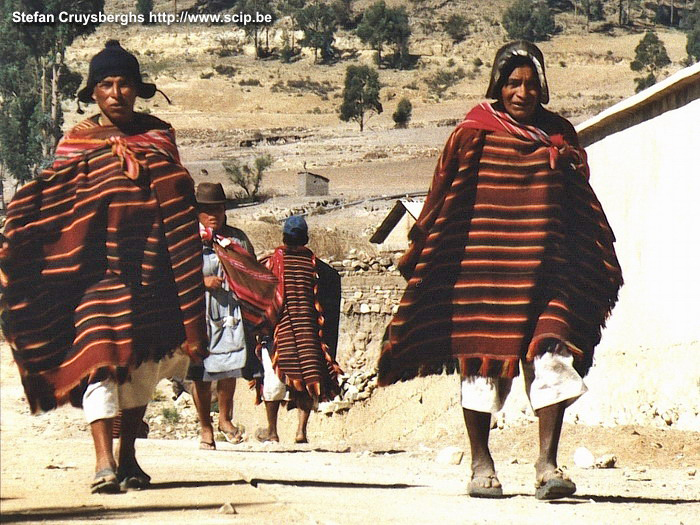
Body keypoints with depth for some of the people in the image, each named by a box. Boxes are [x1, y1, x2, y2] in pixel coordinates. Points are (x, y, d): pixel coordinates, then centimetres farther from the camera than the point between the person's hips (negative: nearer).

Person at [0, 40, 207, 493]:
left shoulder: (159, 135, 11)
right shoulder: (78, 142, 4)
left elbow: (179, 206, 13)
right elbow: (52, 205, 0)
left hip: (150, 267, 3)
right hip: (98, 267, -3)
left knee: (144, 362, 6)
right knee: (99, 354, -15)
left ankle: (128, 455, 18)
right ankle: (104, 462, -21)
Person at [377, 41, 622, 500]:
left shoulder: (560, 136, 12)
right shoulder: (474, 134, 2)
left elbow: (582, 206, 17)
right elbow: (443, 198, 3)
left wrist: (603, 264, 14)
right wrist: (417, 252, -1)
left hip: (544, 267, 2)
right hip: (482, 262, -2)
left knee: (553, 355, -12)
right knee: (481, 358, 3)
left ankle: (548, 463, -12)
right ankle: (481, 463, 13)